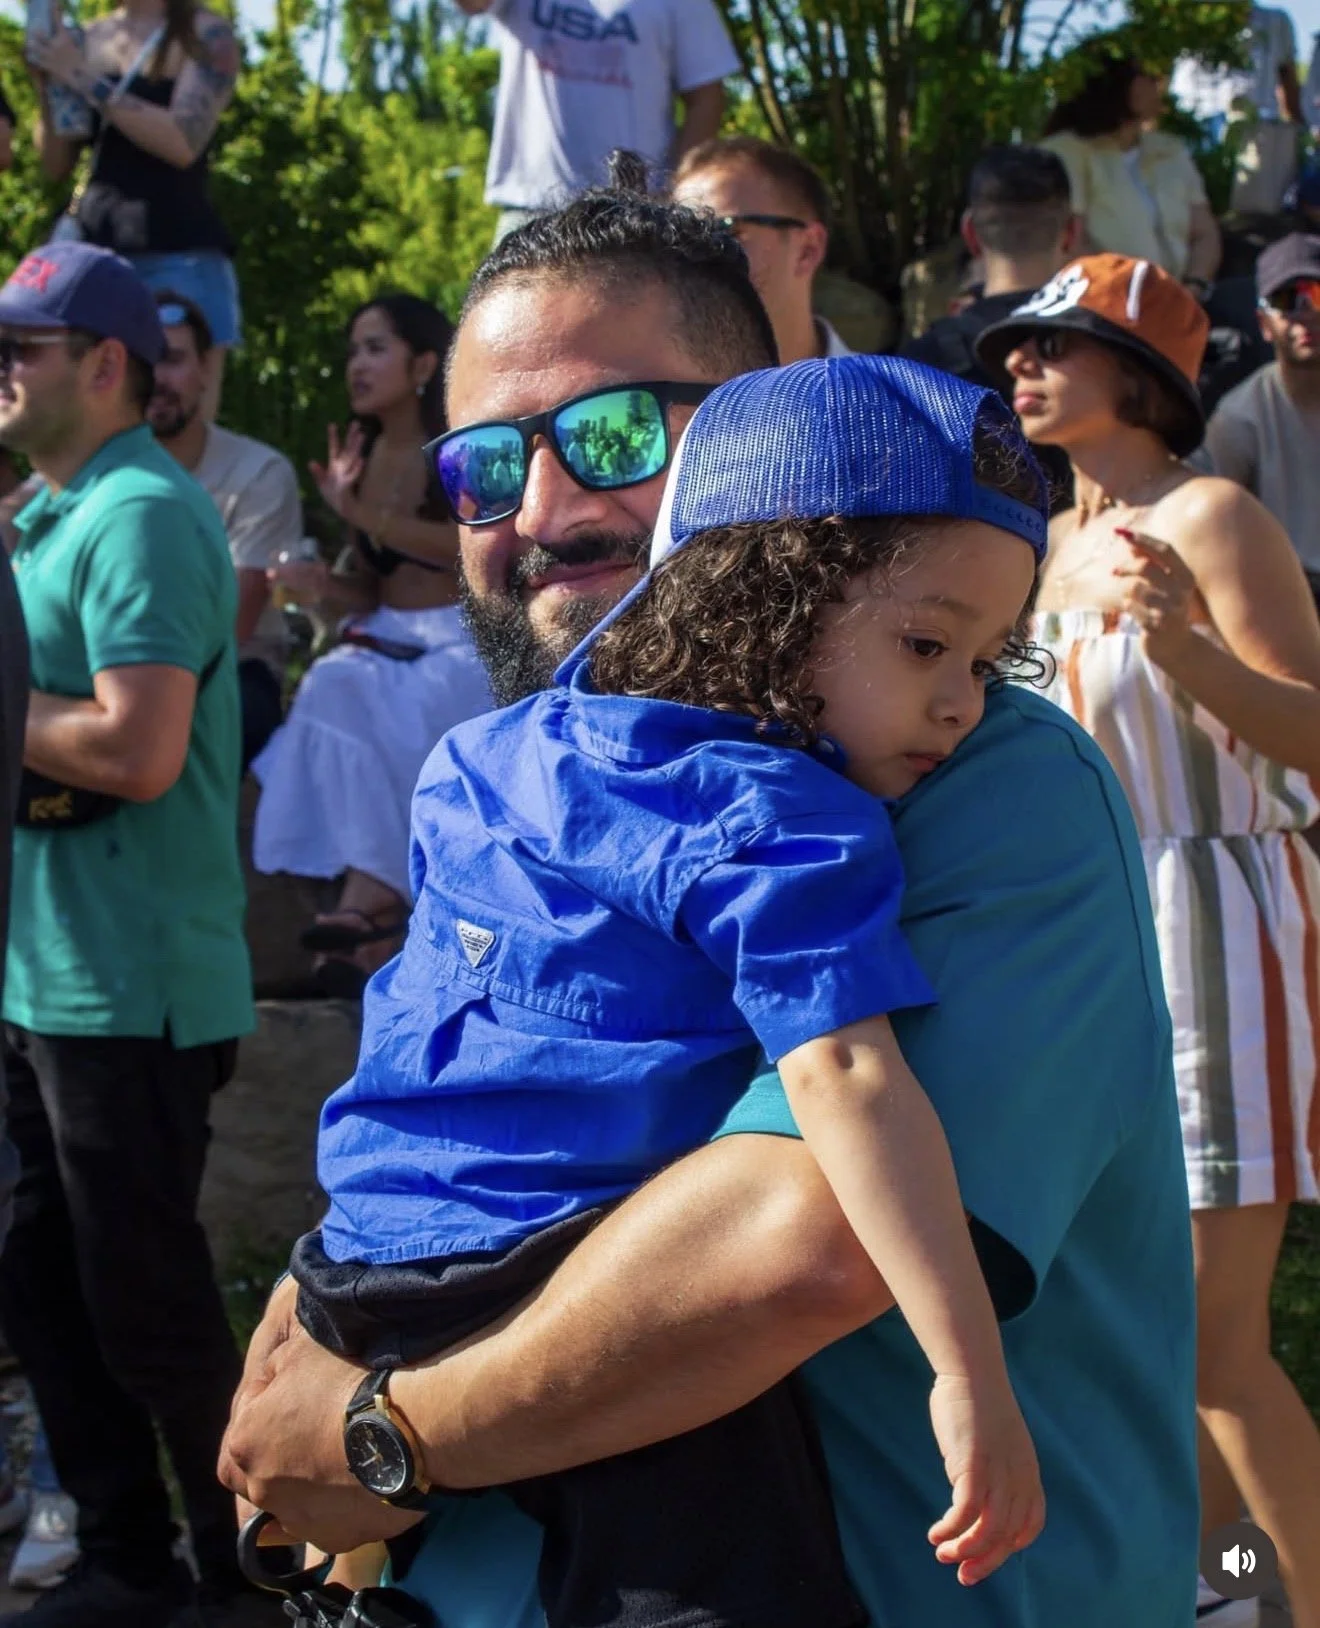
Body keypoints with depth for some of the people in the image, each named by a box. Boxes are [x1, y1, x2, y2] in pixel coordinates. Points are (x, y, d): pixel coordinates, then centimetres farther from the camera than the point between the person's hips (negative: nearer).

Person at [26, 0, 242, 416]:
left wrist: (83, 79, -12)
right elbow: (56, 166, 16)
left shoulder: (208, 34, 0)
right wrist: (49, 88, -2)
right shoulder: (92, 36, 14)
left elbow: (183, 142, -15)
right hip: (88, 240, 5)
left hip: (178, 254, -5)